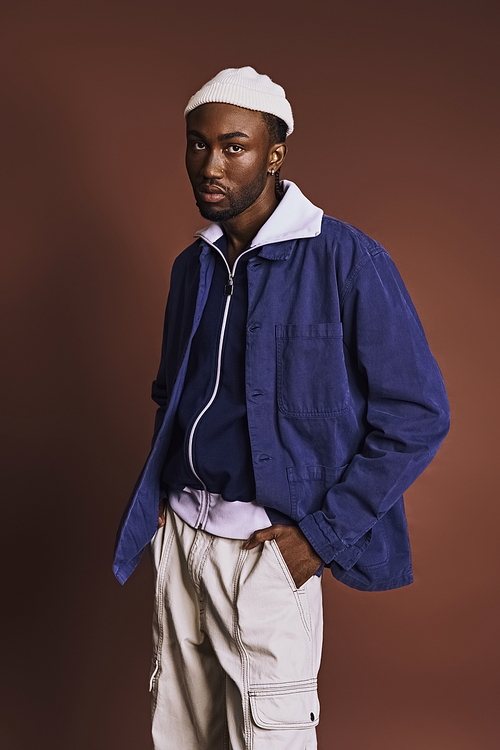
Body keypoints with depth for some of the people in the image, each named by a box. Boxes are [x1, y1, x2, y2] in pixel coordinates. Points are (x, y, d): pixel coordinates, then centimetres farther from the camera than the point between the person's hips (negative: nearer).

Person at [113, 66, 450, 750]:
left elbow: (418, 415, -13)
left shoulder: (346, 260, -12)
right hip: (180, 534, 6)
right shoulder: (192, 266, 9)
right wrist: (160, 494, 9)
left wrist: (324, 534, -14)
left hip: (270, 550, -6)